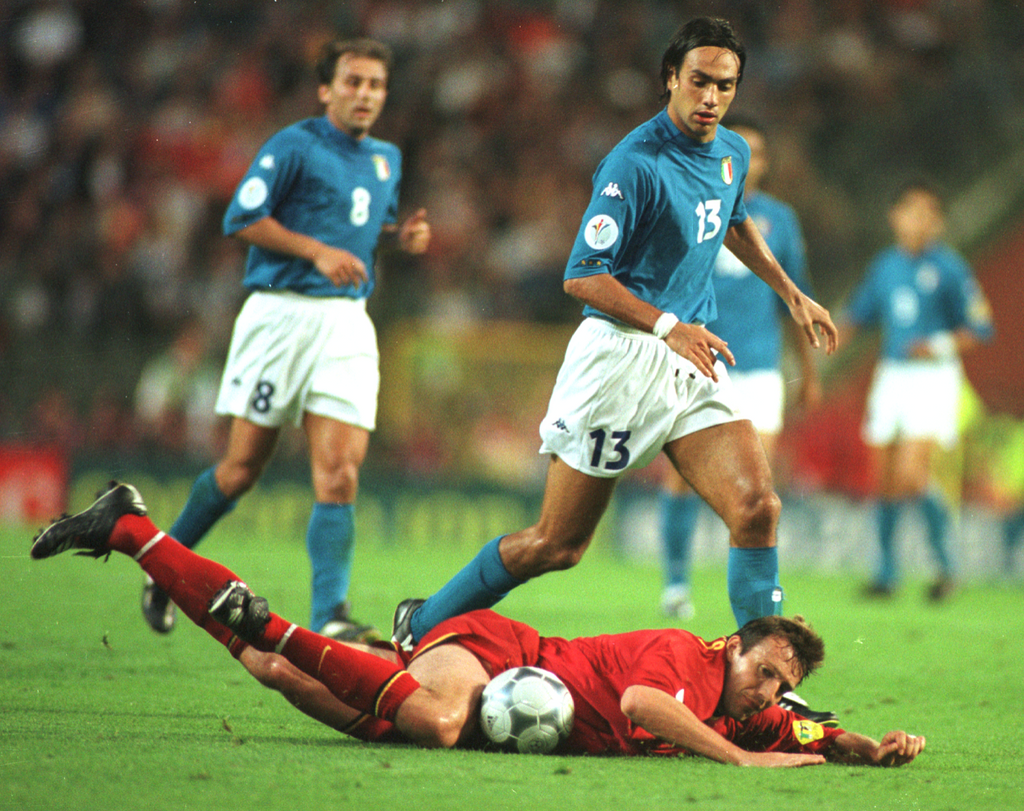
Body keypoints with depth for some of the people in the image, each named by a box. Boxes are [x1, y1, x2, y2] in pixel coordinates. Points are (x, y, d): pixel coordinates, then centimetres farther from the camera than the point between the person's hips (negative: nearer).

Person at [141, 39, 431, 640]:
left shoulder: (387, 159, 16)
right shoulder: (295, 146, -5)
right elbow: (242, 218, -9)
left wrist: (402, 235, 8)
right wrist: (318, 251, -16)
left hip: (348, 320, 5)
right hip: (282, 314, -5)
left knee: (340, 470, -10)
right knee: (244, 466, 2)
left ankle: (329, 617, -15)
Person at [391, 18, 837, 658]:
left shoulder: (733, 152, 10)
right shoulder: (636, 164, -16)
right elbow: (583, 277, -17)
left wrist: (792, 294, 31)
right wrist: (669, 328, -23)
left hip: (693, 362, 7)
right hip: (622, 358, -7)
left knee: (756, 507, -13)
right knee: (557, 545, 0)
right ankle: (424, 626, 19)